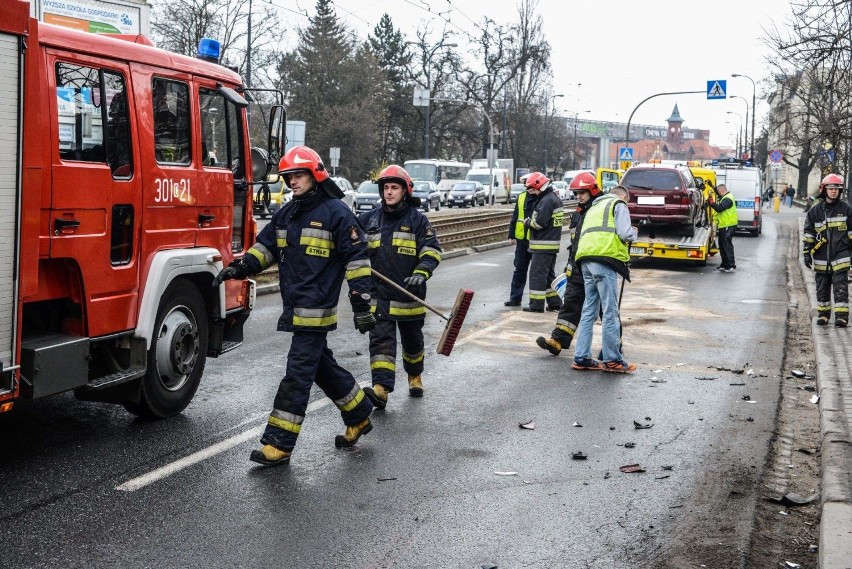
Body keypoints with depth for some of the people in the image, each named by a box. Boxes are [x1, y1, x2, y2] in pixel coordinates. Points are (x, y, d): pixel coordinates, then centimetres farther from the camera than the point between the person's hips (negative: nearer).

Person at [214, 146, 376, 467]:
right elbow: (265, 247, 18)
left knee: (298, 374, -7)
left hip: (316, 310, -8)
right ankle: (359, 417, 34)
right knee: (323, 366, 17)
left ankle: (278, 445, -4)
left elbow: (357, 259, -9)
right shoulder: (286, 214, 14)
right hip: (294, 308, 8)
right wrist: (240, 268, -1)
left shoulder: (336, 212, -8)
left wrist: (362, 305, -13)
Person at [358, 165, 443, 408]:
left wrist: (421, 273, -26)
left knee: (412, 340, 17)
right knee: (381, 339, -11)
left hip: (409, 294, -1)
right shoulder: (370, 219, 5)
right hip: (379, 294, 1)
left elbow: (432, 251, -9)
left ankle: (415, 377, 41)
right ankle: (381, 389, -20)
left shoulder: (418, 219, -4)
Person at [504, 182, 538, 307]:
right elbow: (515, 217, 14)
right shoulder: (522, 197, 9)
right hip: (522, 239, 5)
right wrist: (512, 235, 11)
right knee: (519, 269, 10)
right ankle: (515, 298, 16)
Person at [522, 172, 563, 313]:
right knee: (549, 274, 17)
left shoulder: (546, 200, -17)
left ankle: (536, 304, -4)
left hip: (543, 245, -10)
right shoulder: (555, 198, 16)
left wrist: (527, 222, -5)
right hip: (552, 244, 11)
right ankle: (554, 302, 21)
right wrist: (530, 221, 8)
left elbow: (540, 222, -23)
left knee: (537, 274, -6)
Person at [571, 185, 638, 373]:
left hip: (586, 259, 8)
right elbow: (625, 234, -5)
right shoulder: (619, 205, 8)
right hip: (604, 260, -8)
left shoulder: (594, 207, 32)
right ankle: (612, 360, -2)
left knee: (589, 310, 11)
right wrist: (634, 232, 16)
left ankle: (582, 357, 10)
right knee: (610, 312, -4)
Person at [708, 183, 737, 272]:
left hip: (728, 226, -11)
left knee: (727, 245, -11)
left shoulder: (727, 199, -17)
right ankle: (724, 264, 21)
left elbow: (719, 208, -26)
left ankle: (731, 266, -11)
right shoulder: (724, 197, 15)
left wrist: (712, 202, -19)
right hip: (723, 225, 11)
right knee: (722, 245, 14)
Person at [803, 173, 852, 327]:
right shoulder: (815, 211, 3)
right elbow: (808, 233, 5)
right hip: (821, 256, 1)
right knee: (822, 287, 9)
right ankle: (823, 313, 19)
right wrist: (807, 253, 1)